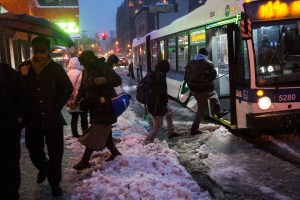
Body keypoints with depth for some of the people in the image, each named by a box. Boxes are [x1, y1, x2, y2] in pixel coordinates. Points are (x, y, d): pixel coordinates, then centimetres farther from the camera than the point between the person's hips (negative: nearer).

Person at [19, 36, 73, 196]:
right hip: (33, 118, 2)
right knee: (34, 151, 14)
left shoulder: (56, 68, -2)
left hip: (53, 118, -2)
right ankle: (43, 168, 45)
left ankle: (55, 182, 20)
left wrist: (57, 105, -3)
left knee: (55, 152, 3)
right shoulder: (25, 67, 2)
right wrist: (23, 77, -14)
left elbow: (67, 88, 4)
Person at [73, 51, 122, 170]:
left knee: (95, 135, -7)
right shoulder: (87, 72, 11)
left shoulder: (104, 68, -13)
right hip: (94, 107, 8)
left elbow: (118, 80, -19)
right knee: (104, 131, 16)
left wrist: (106, 80, -39)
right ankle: (114, 151, 33)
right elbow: (83, 88, 16)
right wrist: (78, 100, -1)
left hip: (105, 107, -8)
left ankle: (85, 160, -5)